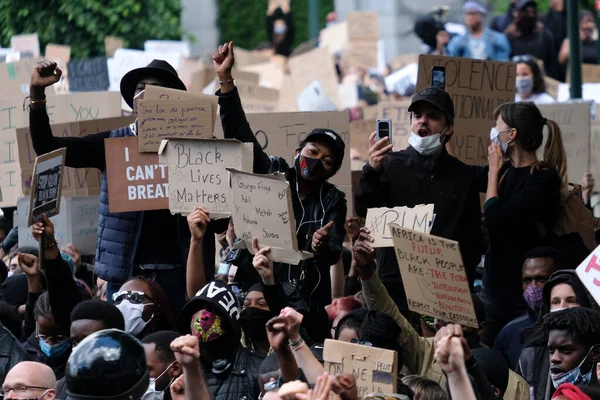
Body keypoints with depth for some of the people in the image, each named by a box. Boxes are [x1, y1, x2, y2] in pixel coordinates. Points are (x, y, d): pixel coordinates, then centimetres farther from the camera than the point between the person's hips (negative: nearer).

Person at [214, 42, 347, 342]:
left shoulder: (332, 200, 5)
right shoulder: (273, 174, 5)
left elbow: (334, 254, -5)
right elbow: (240, 136, -2)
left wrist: (321, 248, -31)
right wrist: (225, 79, -9)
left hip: (308, 302, 0)